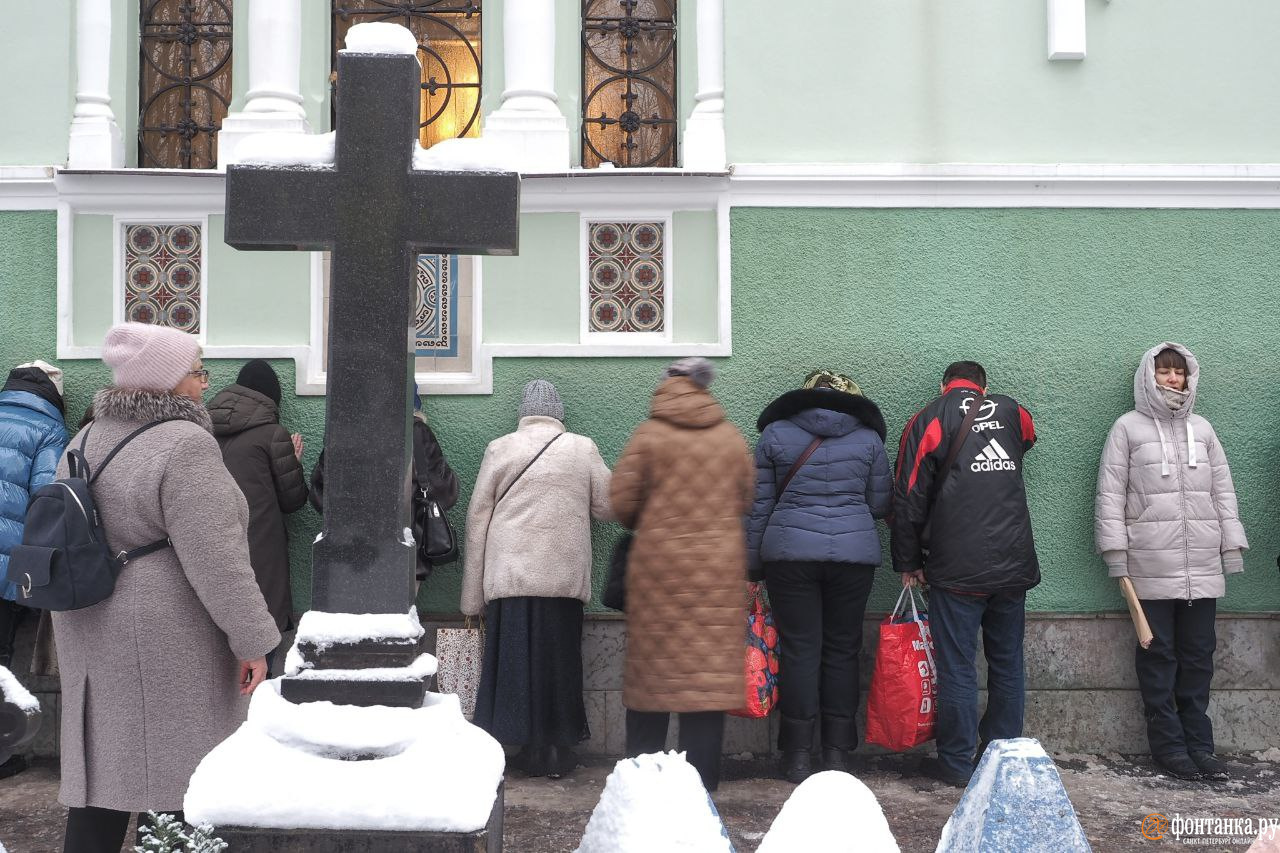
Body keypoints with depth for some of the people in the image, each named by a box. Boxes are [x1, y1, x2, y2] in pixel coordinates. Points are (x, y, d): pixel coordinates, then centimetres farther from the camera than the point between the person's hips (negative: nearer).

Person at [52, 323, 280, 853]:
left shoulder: (87, 440, 10)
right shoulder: (184, 446, -17)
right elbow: (216, 561, -21)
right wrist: (252, 641, -15)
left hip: (90, 634, 8)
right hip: (166, 639, -8)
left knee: (103, 769, 12)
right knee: (176, 771, 1)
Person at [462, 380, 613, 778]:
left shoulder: (499, 449, 2)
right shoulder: (583, 449, 1)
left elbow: (477, 517, 3)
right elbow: (607, 507, 8)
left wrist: (474, 595, 9)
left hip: (509, 578, 0)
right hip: (563, 579, 0)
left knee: (516, 662, 4)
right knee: (558, 663, 7)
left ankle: (532, 748, 5)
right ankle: (559, 749, 10)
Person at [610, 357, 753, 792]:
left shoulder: (649, 434, -5)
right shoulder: (731, 437, 3)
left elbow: (622, 501, -4)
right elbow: (745, 500, 12)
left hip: (658, 564, -1)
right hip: (719, 568, 1)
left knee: (652, 668, 8)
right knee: (711, 666, 4)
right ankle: (701, 782, 5)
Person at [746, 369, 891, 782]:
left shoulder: (775, 434, 4)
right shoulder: (868, 438, 6)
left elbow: (759, 505, 4)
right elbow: (879, 505, 10)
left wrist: (754, 564, 10)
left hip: (790, 553, -1)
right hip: (854, 553, 1)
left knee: (799, 649, 2)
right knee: (842, 650, 9)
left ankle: (797, 756, 4)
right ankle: (838, 752, 14)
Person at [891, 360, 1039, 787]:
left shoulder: (928, 420, 0)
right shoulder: (1011, 411, 10)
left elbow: (909, 499, -1)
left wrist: (908, 561, 7)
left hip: (957, 570, -4)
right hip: (1014, 566, 4)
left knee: (957, 668, 2)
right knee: (1008, 664, 12)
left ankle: (957, 763, 6)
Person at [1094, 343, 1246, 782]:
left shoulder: (1202, 429, 14)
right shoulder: (1129, 427, 2)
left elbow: (1222, 490, 15)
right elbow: (1110, 493, -1)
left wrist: (1232, 548, 9)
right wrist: (1116, 554, -7)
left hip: (1202, 566, 4)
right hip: (1152, 565, -4)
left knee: (1198, 655, 6)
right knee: (1158, 655, 1)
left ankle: (1198, 743, 14)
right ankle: (1168, 744, 7)